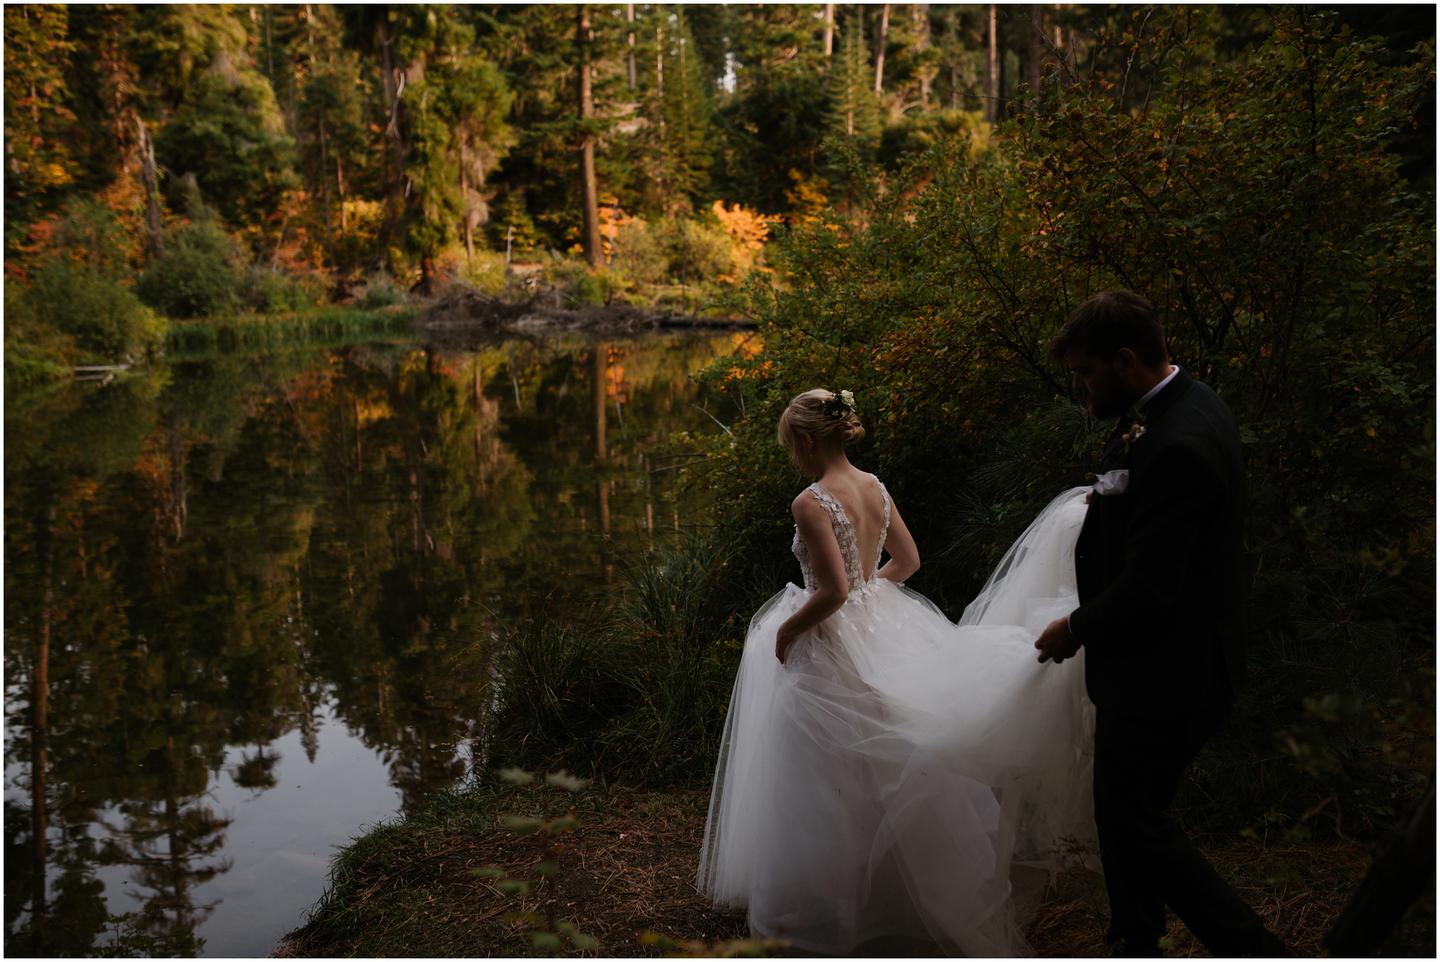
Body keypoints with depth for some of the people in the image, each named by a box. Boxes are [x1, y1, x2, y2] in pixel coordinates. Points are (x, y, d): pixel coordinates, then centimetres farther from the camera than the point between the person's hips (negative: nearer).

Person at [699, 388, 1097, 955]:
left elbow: (833, 591, -26)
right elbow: (907, 561, 12)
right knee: (881, 769, 19)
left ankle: (824, 903, 21)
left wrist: (786, 630, -12)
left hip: (831, 648, -8)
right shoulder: (875, 488, 2)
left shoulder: (811, 503, -21)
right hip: (879, 629, 8)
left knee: (832, 780, 7)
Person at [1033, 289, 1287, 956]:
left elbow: (1147, 591, -26)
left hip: (1163, 672, -10)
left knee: (1136, 822, 4)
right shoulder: (1187, 406, 5)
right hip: (1174, 657, 10)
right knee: (1125, 810, 21)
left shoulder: (1176, 447, -27)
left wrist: (1075, 629, -11)